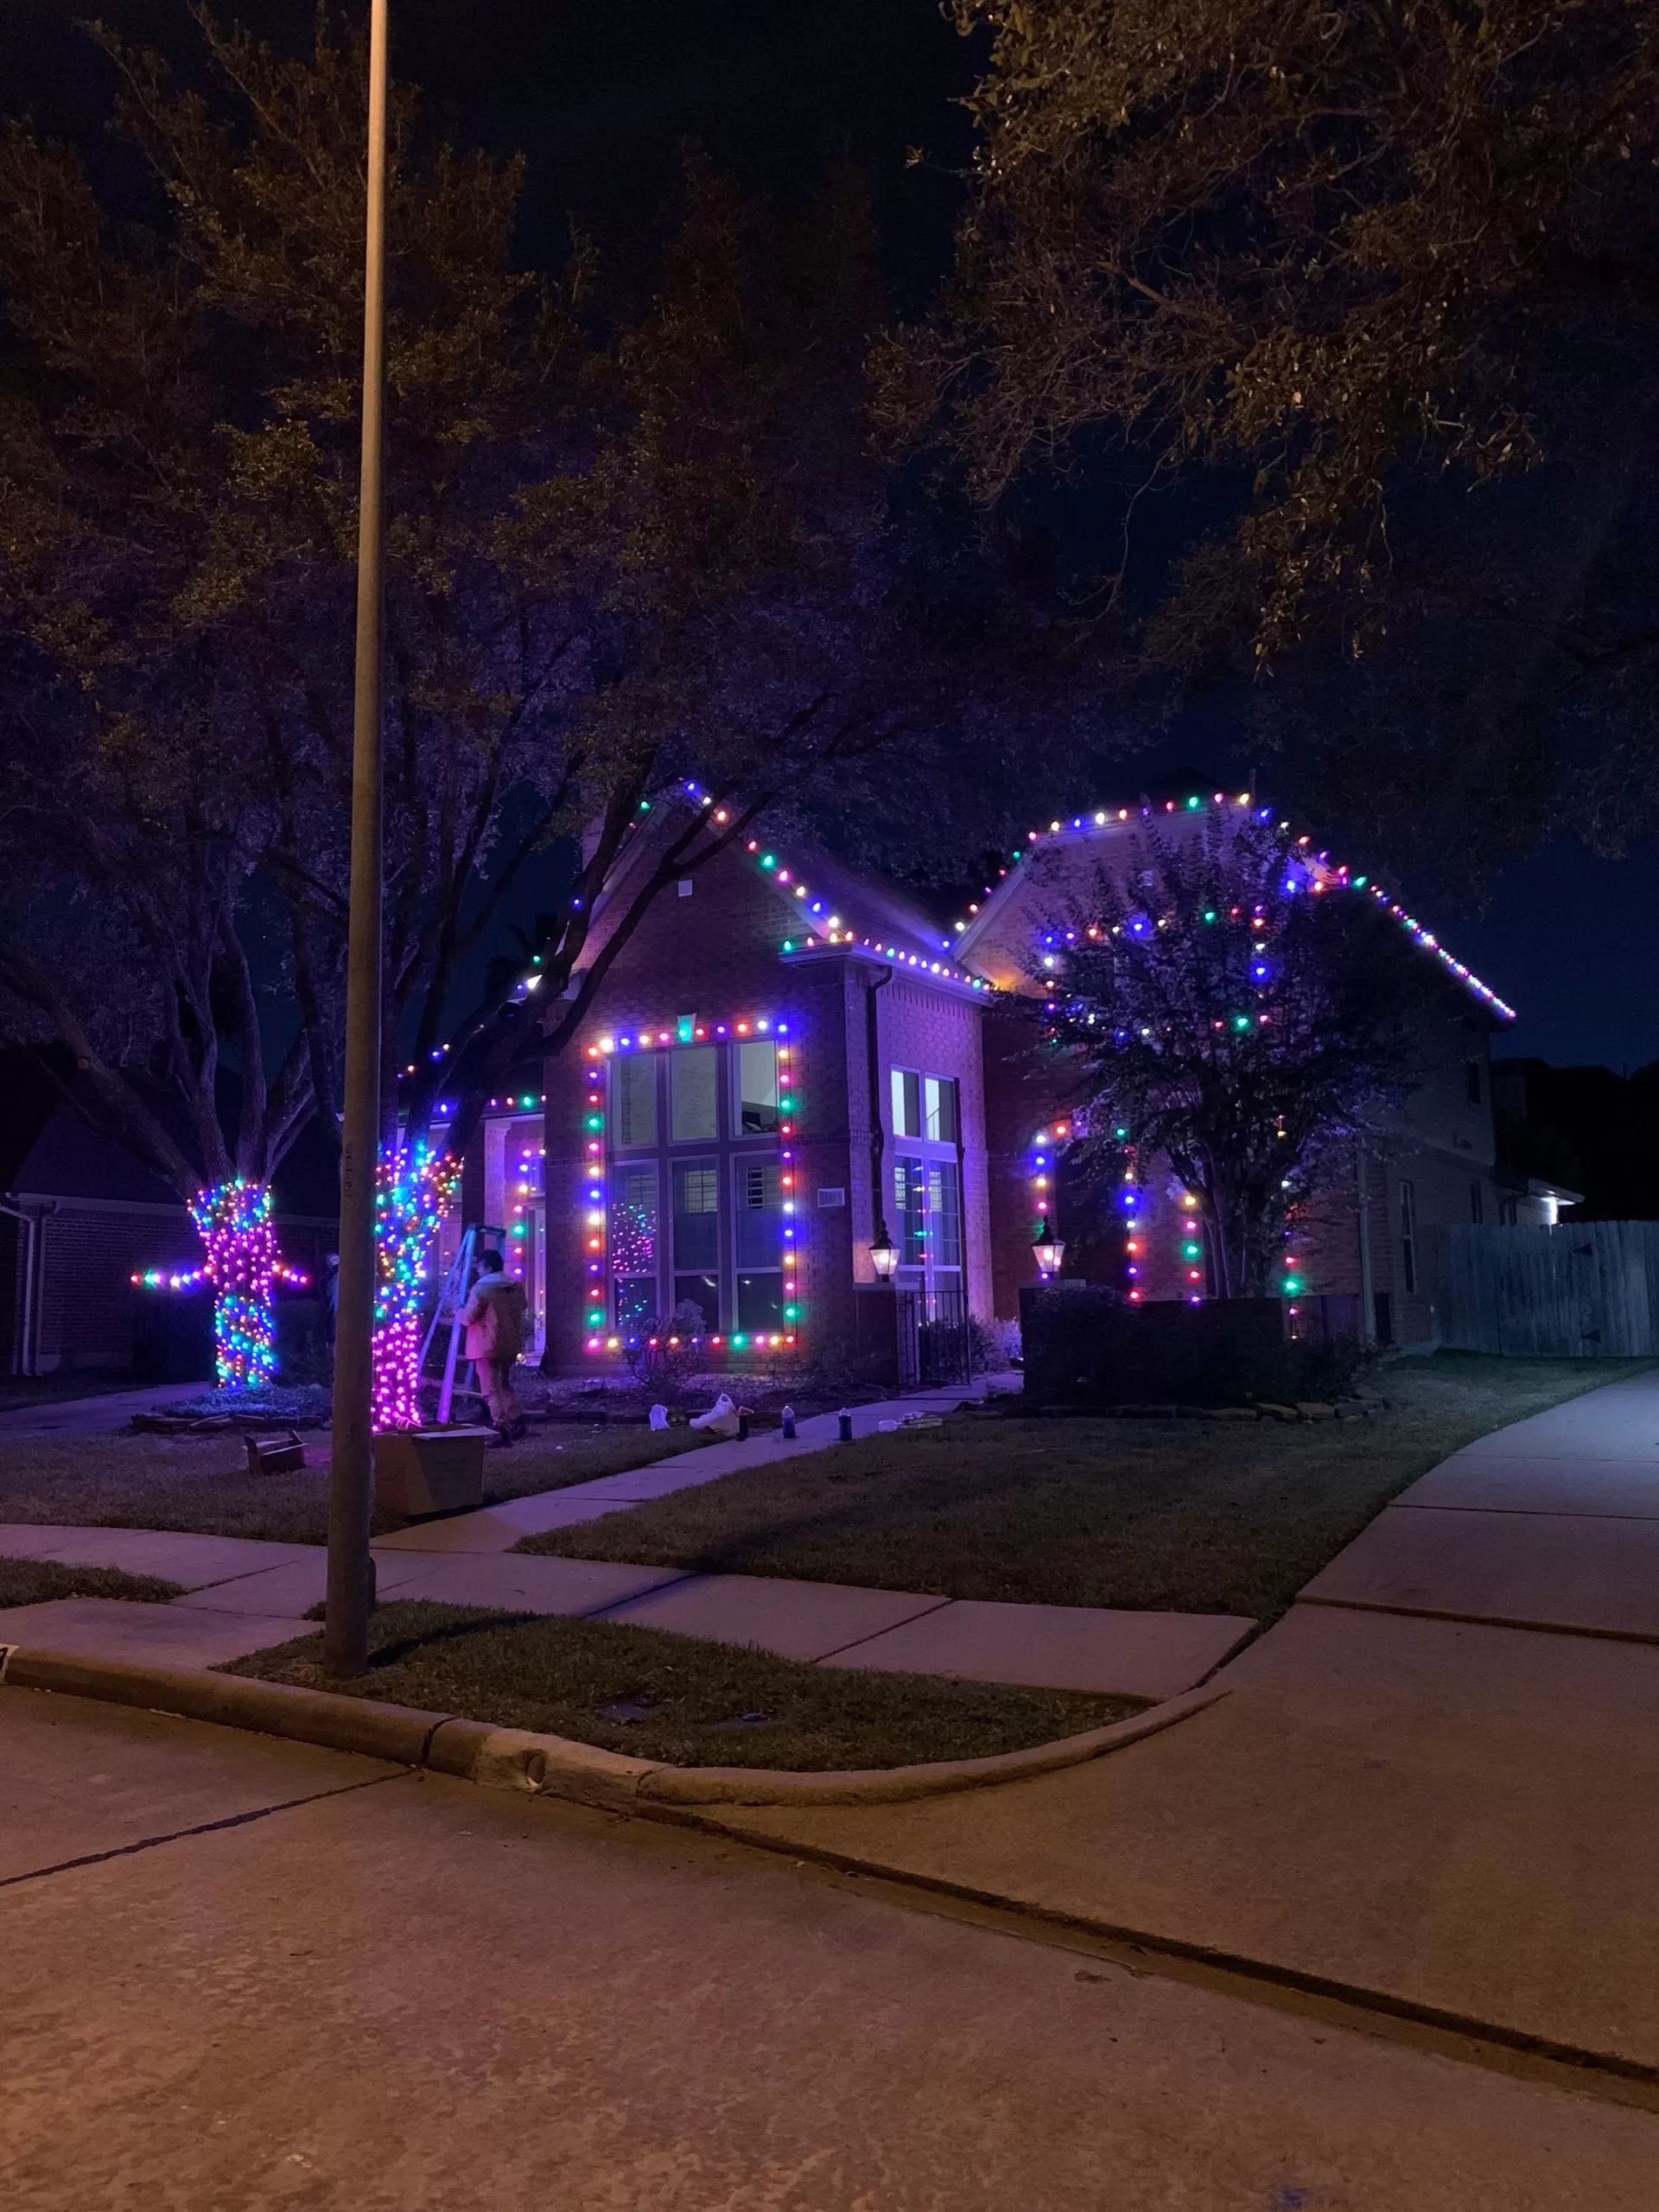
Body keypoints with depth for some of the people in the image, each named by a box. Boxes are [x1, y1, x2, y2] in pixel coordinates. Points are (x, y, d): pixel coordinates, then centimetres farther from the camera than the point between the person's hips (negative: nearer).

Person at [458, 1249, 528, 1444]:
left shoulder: (481, 1288, -13)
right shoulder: (517, 1287, 9)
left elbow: (468, 1318, -10)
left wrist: (459, 1311, 9)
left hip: (488, 1345, -7)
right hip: (510, 1344, 7)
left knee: (492, 1389, -4)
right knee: (505, 1384, 23)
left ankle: (502, 1427, -15)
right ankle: (518, 1419, 13)